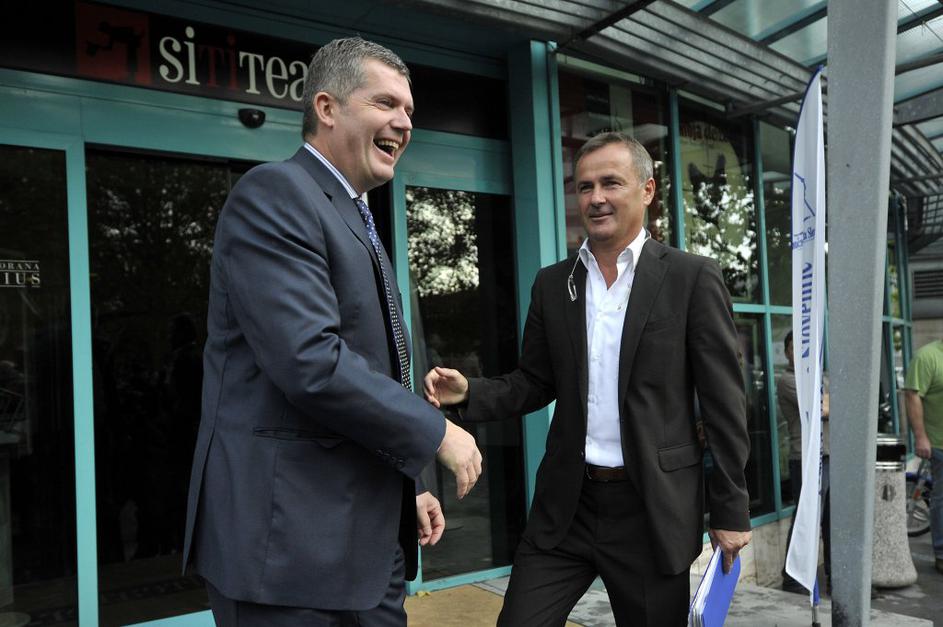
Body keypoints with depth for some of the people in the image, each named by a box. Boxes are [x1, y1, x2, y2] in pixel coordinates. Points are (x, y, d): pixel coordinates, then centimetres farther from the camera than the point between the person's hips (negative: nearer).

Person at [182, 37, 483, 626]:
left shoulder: (357, 223, 17)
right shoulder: (275, 193, -13)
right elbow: (310, 363, -24)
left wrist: (404, 490, 17)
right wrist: (437, 433, -14)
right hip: (291, 544, -9)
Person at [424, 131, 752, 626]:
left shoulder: (692, 279, -5)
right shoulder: (551, 284, 7)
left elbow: (723, 403, -5)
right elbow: (535, 382, 11)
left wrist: (730, 511, -4)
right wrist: (469, 392, -7)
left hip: (652, 510, -3)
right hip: (566, 505, 3)